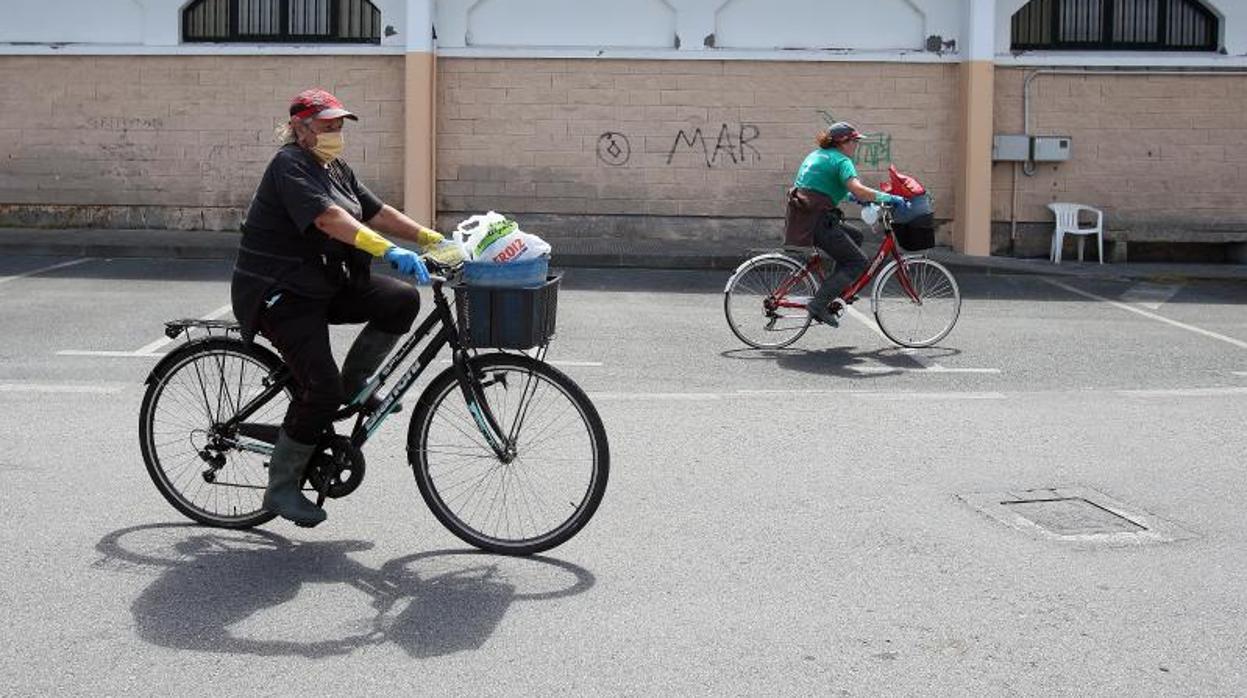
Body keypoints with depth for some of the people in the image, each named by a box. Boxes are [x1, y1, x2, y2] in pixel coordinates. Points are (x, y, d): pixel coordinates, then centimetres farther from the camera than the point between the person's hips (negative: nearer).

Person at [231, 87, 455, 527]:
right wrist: (389, 251, -43)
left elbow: (377, 212, 11)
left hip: (326, 284, 9)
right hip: (280, 293, -9)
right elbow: (329, 218, -32)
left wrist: (433, 239, -1)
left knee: (402, 301, -11)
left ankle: (353, 383, 6)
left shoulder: (336, 169, 14)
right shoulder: (290, 165, -16)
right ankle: (281, 489, -1)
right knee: (321, 389, -16)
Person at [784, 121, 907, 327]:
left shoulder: (816, 155, 22)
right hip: (816, 221, -9)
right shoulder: (841, 160, -7)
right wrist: (889, 198, -14)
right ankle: (819, 304, -13)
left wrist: (852, 197, 31)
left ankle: (833, 295, 17)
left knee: (855, 238, 23)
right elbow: (858, 190, -23)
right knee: (857, 262, -2)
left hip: (798, 218, 9)